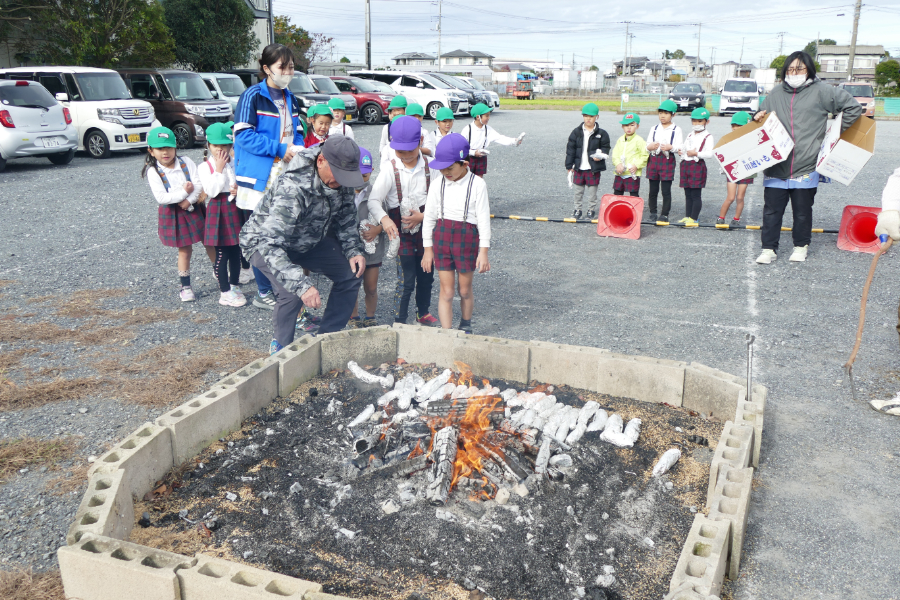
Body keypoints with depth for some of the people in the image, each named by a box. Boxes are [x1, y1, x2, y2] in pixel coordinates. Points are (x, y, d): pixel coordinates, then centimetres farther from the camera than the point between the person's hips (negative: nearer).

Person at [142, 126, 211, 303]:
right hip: (173, 214, -2)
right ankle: (185, 287, 17)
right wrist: (184, 192, -20)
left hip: (194, 209, 2)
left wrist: (188, 201, -24)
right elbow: (161, 197, -20)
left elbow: (199, 185, -11)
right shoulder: (153, 171, -10)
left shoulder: (186, 162, -4)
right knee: (184, 250, 5)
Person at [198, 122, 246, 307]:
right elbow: (211, 191, -15)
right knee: (221, 253, -1)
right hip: (218, 211, -4)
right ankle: (225, 291, 8)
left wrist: (239, 191, -10)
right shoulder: (205, 167, -3)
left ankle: (234, 285, 26)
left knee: (236, 251, 11)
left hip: (235, 209, 4)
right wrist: (219, 169, -14)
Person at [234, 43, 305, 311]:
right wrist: (280, 149, -19)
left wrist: (299, 150, 1)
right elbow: (244, 134, -15)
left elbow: (297, 132, 22)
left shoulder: (289, 98, 15)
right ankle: (263, 293, 10)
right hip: (260, 180, -7)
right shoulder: (253, 96, -8)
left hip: (286, 178, 7)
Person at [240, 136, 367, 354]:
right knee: (291, 292, -29)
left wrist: (353, 250, -14)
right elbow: (270, 244, -46)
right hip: (265, 241, -7)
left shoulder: (341, 180, -17)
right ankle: (281, 346, -2)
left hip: (310, 239, 7)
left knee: (351, 273, -1)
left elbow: (345, 219, 2)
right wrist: (301, 285, -54)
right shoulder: (292, 188, -40)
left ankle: (328, 337, 12)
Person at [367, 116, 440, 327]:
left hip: (425, 228, 3)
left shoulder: (430, 167, -3)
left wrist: (423, 215, -18)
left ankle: (423, 313, 37)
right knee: (406, 280, -4)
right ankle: (399, 322, 10)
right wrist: (384, 219, -34)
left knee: (426, 275, 16)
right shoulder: (389, 169, -9)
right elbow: (374, 200, -16)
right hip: (401, 231, -3)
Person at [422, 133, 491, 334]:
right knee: (446, 291, 1)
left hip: (467, 238, -1)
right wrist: (428, 248, 8)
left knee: (465, 290, 12)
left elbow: (483, 219, -5)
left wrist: (483, 251, -7)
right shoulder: (438, 185, 0)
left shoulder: (477, 185, -7)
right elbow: (429, 217, 7)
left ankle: (465, 325, 37)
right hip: (442, 237, 2)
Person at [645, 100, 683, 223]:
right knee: (653, 189, 7)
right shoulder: (654, 128, 14)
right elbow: (647, 144, 13)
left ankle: (664, 215, 5)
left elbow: (681, 147, -4)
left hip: (667, 161, -3)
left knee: (666, 190, -3)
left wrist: (671, 147, -23)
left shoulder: (676, 130, 3)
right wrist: (650, 146, -10)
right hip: (653, 160, 3)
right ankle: (653, 213, 18)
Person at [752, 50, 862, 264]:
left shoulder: (821, 91, 0)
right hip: (776, 166, 2)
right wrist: (758, 118, 1)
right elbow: (763, 115, 24)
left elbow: (853, 108, 4)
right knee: (771, 210, 1)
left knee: (803, 211, 10)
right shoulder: (776, 93, 10)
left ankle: (801, 246, 26)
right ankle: (769, 249, 11)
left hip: (805, 168, -2)